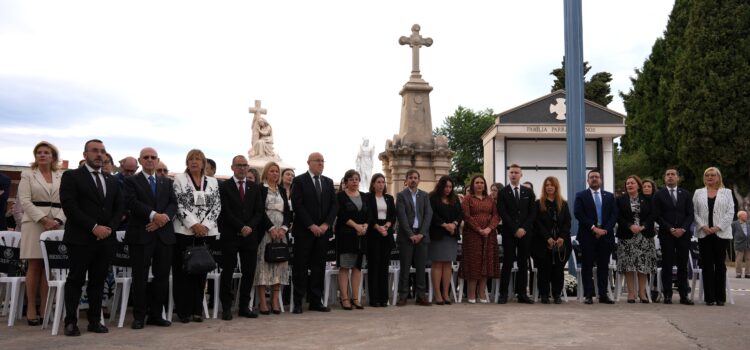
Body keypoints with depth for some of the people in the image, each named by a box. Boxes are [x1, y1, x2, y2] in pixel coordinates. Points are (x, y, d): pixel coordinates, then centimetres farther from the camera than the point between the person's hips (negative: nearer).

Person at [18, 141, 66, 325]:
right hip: (34, 224, -2)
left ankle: (45, 309, 5)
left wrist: (58, 220, -10)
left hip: (56, 225, 2)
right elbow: (25, 201, -3)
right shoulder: (27, 175, 6)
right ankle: (31, 309, 3)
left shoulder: (62, 176, 12)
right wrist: (44, 220, -14)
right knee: (34, 266, -2)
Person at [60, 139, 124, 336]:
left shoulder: (112, 181, 17)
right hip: (80, 238, -5)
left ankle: (95, 321, 13)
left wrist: (109, 227, -4)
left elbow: (119, 207, 14)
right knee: (76, 280, 0)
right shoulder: (71, 177, 0)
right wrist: (94, 227, -16)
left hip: (106, 239, 5)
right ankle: (71, 322, 7)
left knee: (98, 281, 7)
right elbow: (69, 206, -10)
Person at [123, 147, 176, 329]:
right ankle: (139, 317, 8)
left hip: (164, 235, 4)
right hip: (140, 234, -4)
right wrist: (154, 215, -19)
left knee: (162, 276, 5)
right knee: (140, 277, -1)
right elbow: (132, 202, -10)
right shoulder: (131, 181, 5)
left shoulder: (166, 182, 18)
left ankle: (156, 314, 14)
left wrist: (163, 218, -12)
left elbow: (173, 204, 7)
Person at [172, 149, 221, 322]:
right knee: (183, 271, 0)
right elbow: (178, 204, -6)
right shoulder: (179, 179, 3)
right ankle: (183, 310, 7)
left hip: (207, 232, 3)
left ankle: (197, 309, 13)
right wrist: (193, 225, -14)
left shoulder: (212, 182, 12)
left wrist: (205, 225, -8)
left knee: (201, 272, 6)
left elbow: (216, 206, 5)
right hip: (185, 231, -3)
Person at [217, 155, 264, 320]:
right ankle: (226, 308, 7)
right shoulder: (224, 186, 1)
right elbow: (225, 211, -7)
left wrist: (250, 227, -9)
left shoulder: (255, 187, 13)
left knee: (249, 272, 4)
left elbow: (259, 211, 8)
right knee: (227, 272, 0)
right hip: (230, 236, -4)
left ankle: (244, 306, 13)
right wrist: (241, 227, -13)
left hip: (250, 235, 4)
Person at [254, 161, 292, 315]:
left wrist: (284, 227, -4)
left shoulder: (282, 190, 17)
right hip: (265, 231, -5)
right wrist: (271, 228, -14)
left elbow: (288, 211, 12)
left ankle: (275, 301, 3)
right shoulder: (260, 189, 1)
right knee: (264, 263, -7)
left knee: (279, 264, 1)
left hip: (281, 231, 5)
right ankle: (262, 302, -5)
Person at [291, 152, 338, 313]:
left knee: (319, 266, 6)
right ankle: (297, 302, 5)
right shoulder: (299, 181, -2)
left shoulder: (328, 182, 13)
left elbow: (334, 205, 9)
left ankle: (316, 301, 11)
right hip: (304, 231, -5)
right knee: (300, 267, 0)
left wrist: (326, 224, -5)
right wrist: (311, 226, -14)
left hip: (323, 230, 5)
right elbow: (297, 205, -10)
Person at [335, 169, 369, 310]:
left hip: (361, 235, 5)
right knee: (344, 267, -4)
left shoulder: (363, 196, 14)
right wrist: (356, 226, -16)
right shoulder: (340, 196, -1)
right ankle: (344, 298, -2)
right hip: (345, 234, -5)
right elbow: (342, 215, -11)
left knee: (357, 267, 5)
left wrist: (365, 226, -8)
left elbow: (368, 215, 10)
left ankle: (355, 298, 8)